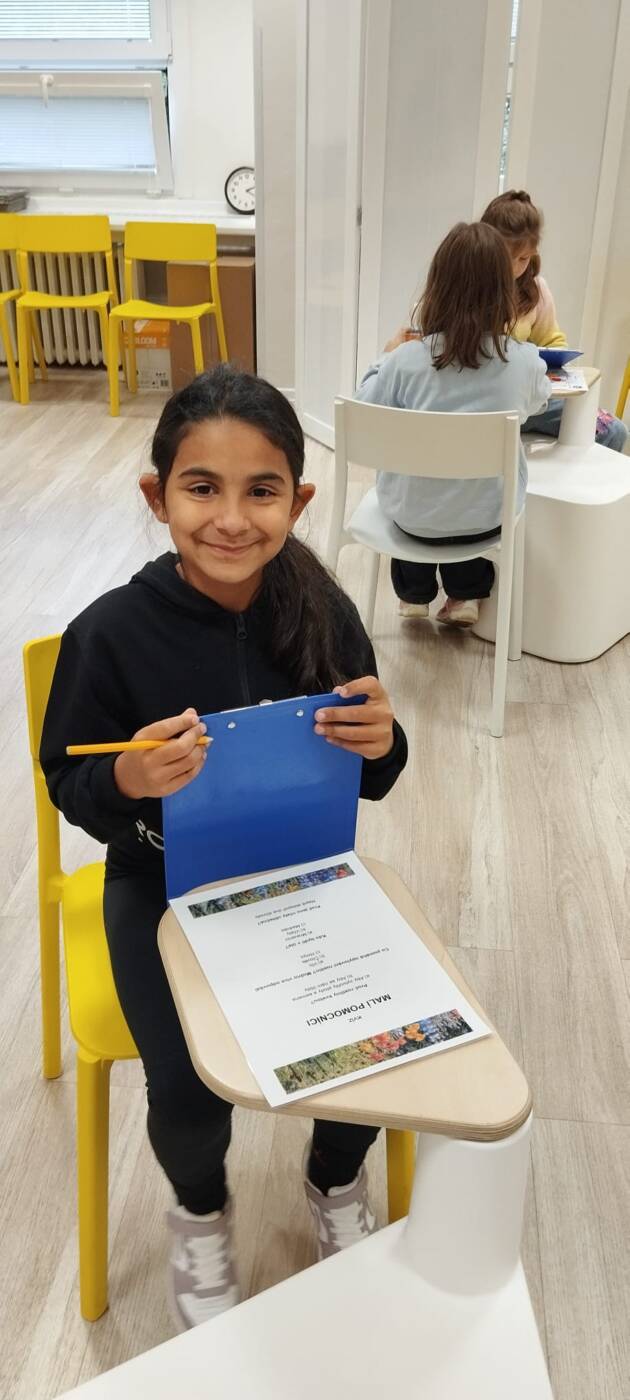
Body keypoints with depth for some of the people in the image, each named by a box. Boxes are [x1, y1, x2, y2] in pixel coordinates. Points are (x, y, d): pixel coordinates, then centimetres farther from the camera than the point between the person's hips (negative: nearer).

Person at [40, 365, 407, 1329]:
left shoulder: (322, 612, -12)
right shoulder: (112, 633, -19)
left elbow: (368, 782, -1)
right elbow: (71, 789, -8)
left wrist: (381, 744, -24)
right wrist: (129, 780, -29)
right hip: (165, 886, -2)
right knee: (186, 1089, -14)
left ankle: (335, 1179, 31)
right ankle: (200, 1207, 27)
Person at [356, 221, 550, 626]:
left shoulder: (406, 359, -20)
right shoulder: (526, 361, -15)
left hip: (413, 514, 0)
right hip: (488, 515, 1)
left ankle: (415, 594, 43)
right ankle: (466, 596, 37)